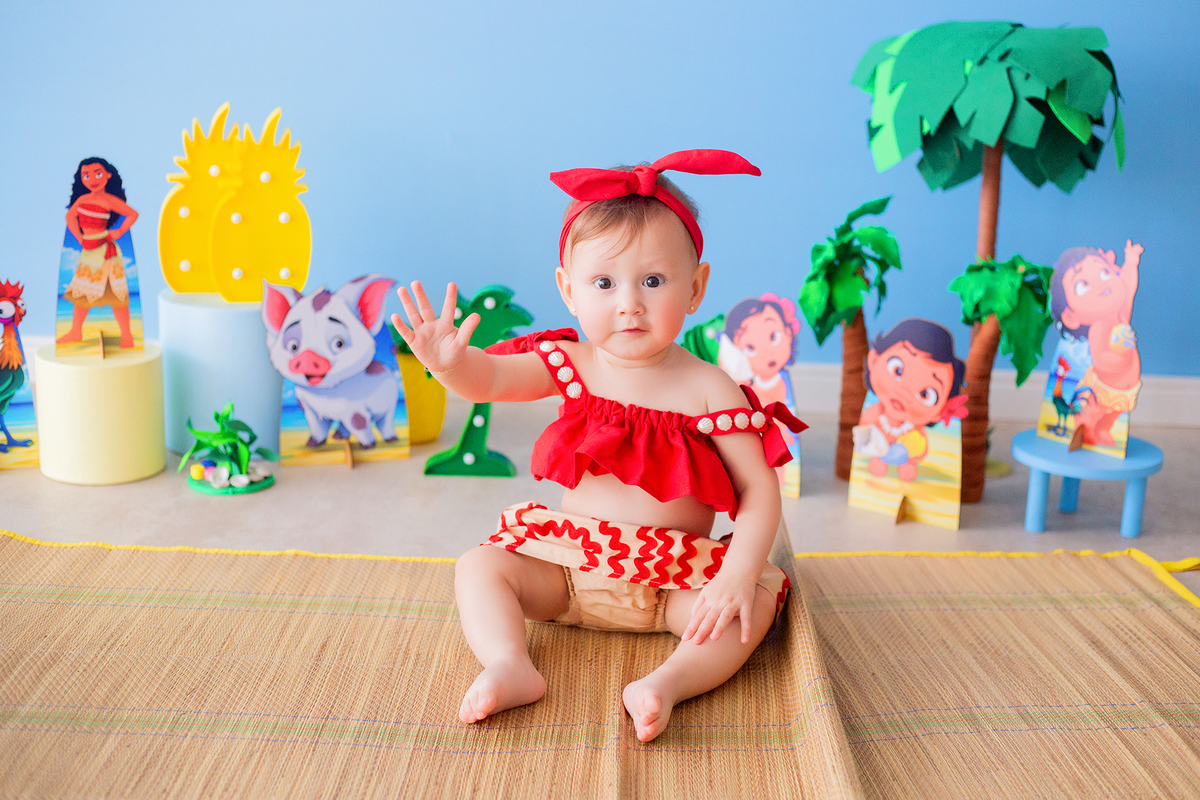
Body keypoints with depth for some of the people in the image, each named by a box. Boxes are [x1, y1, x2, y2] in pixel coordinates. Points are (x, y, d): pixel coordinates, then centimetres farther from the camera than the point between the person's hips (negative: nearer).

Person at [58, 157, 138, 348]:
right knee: (82, 291, 13)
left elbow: (133, 214, -9)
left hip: (105, 251, -6)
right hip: (88, 250, 6)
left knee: (114, 291, -5)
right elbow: (70, 216, 18)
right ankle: (76, 332, 25)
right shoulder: (82, 198, 6)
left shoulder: (108, 200, -10)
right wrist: (79, 237, 9)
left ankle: (126, 334, 3)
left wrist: (120, 232, -8)